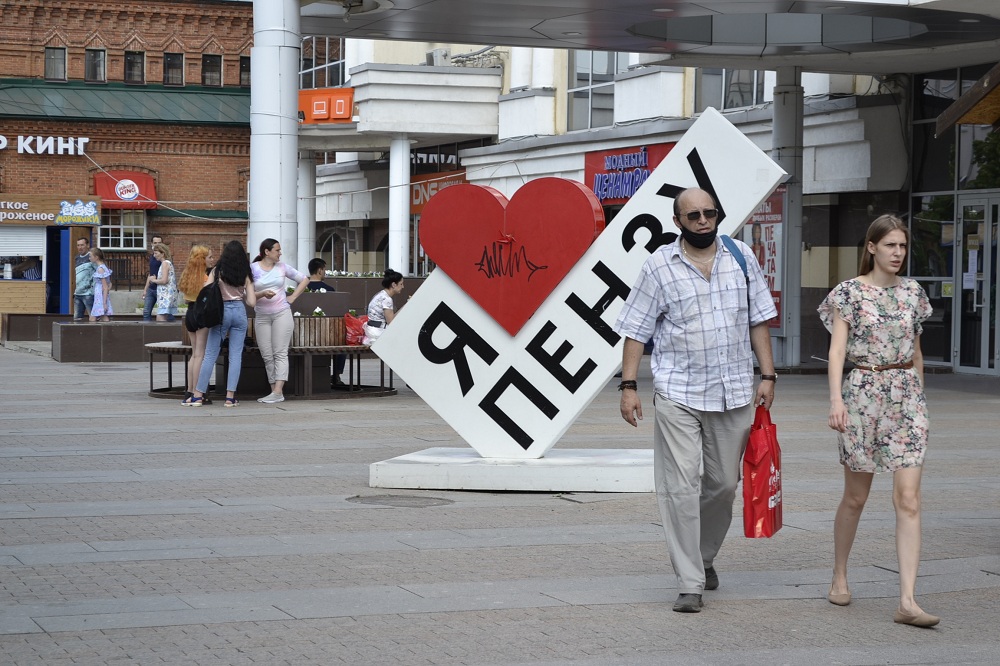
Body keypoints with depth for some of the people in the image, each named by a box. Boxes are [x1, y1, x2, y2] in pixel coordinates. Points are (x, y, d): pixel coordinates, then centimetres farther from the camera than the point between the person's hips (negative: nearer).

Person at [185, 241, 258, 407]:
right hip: (239, 312, 1)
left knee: (210, 355, 2)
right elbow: (252, 302, 2)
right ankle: (230, 396, -2)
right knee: (236, 355, 3)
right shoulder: (245, 275, 6)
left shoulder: (217, 271, 1)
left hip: (221, 311, -1)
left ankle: (198, 395, 1)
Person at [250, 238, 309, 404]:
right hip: (262, 316, 1)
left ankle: (278, 392, -17)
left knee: (280, 353, -9)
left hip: (282, 314, -1)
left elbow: (304, 280, 14)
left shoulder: (282, 267, 5)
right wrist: (262, 294, -19)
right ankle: (274, 392, 4)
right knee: (267, 356, 0)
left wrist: (293, 297, 6)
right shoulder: (253, 269, 2)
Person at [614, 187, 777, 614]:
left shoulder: (741, 257, 7)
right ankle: (690, 584, -4)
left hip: (734, 392, 3)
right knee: (681, 488, -7)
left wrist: (767, 375, 5)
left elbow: (758, 320, 11)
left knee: (723, 484, 11)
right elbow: (636, 330, 0)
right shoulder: (659, 266, -2)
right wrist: (628, 385, -6)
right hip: (678, 394, -3)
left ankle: (705, 557, 35)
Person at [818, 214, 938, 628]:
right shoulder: (849, 292, -2)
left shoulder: (913, 292, 10)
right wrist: (836, 399, -21)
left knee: (908, 500, -8)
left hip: (907, 398, 3)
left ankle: (907, 601, -12)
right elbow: (837, 349, -9)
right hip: (862, 394, -3)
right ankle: (839, 578, 30)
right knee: (856, 497, 8)